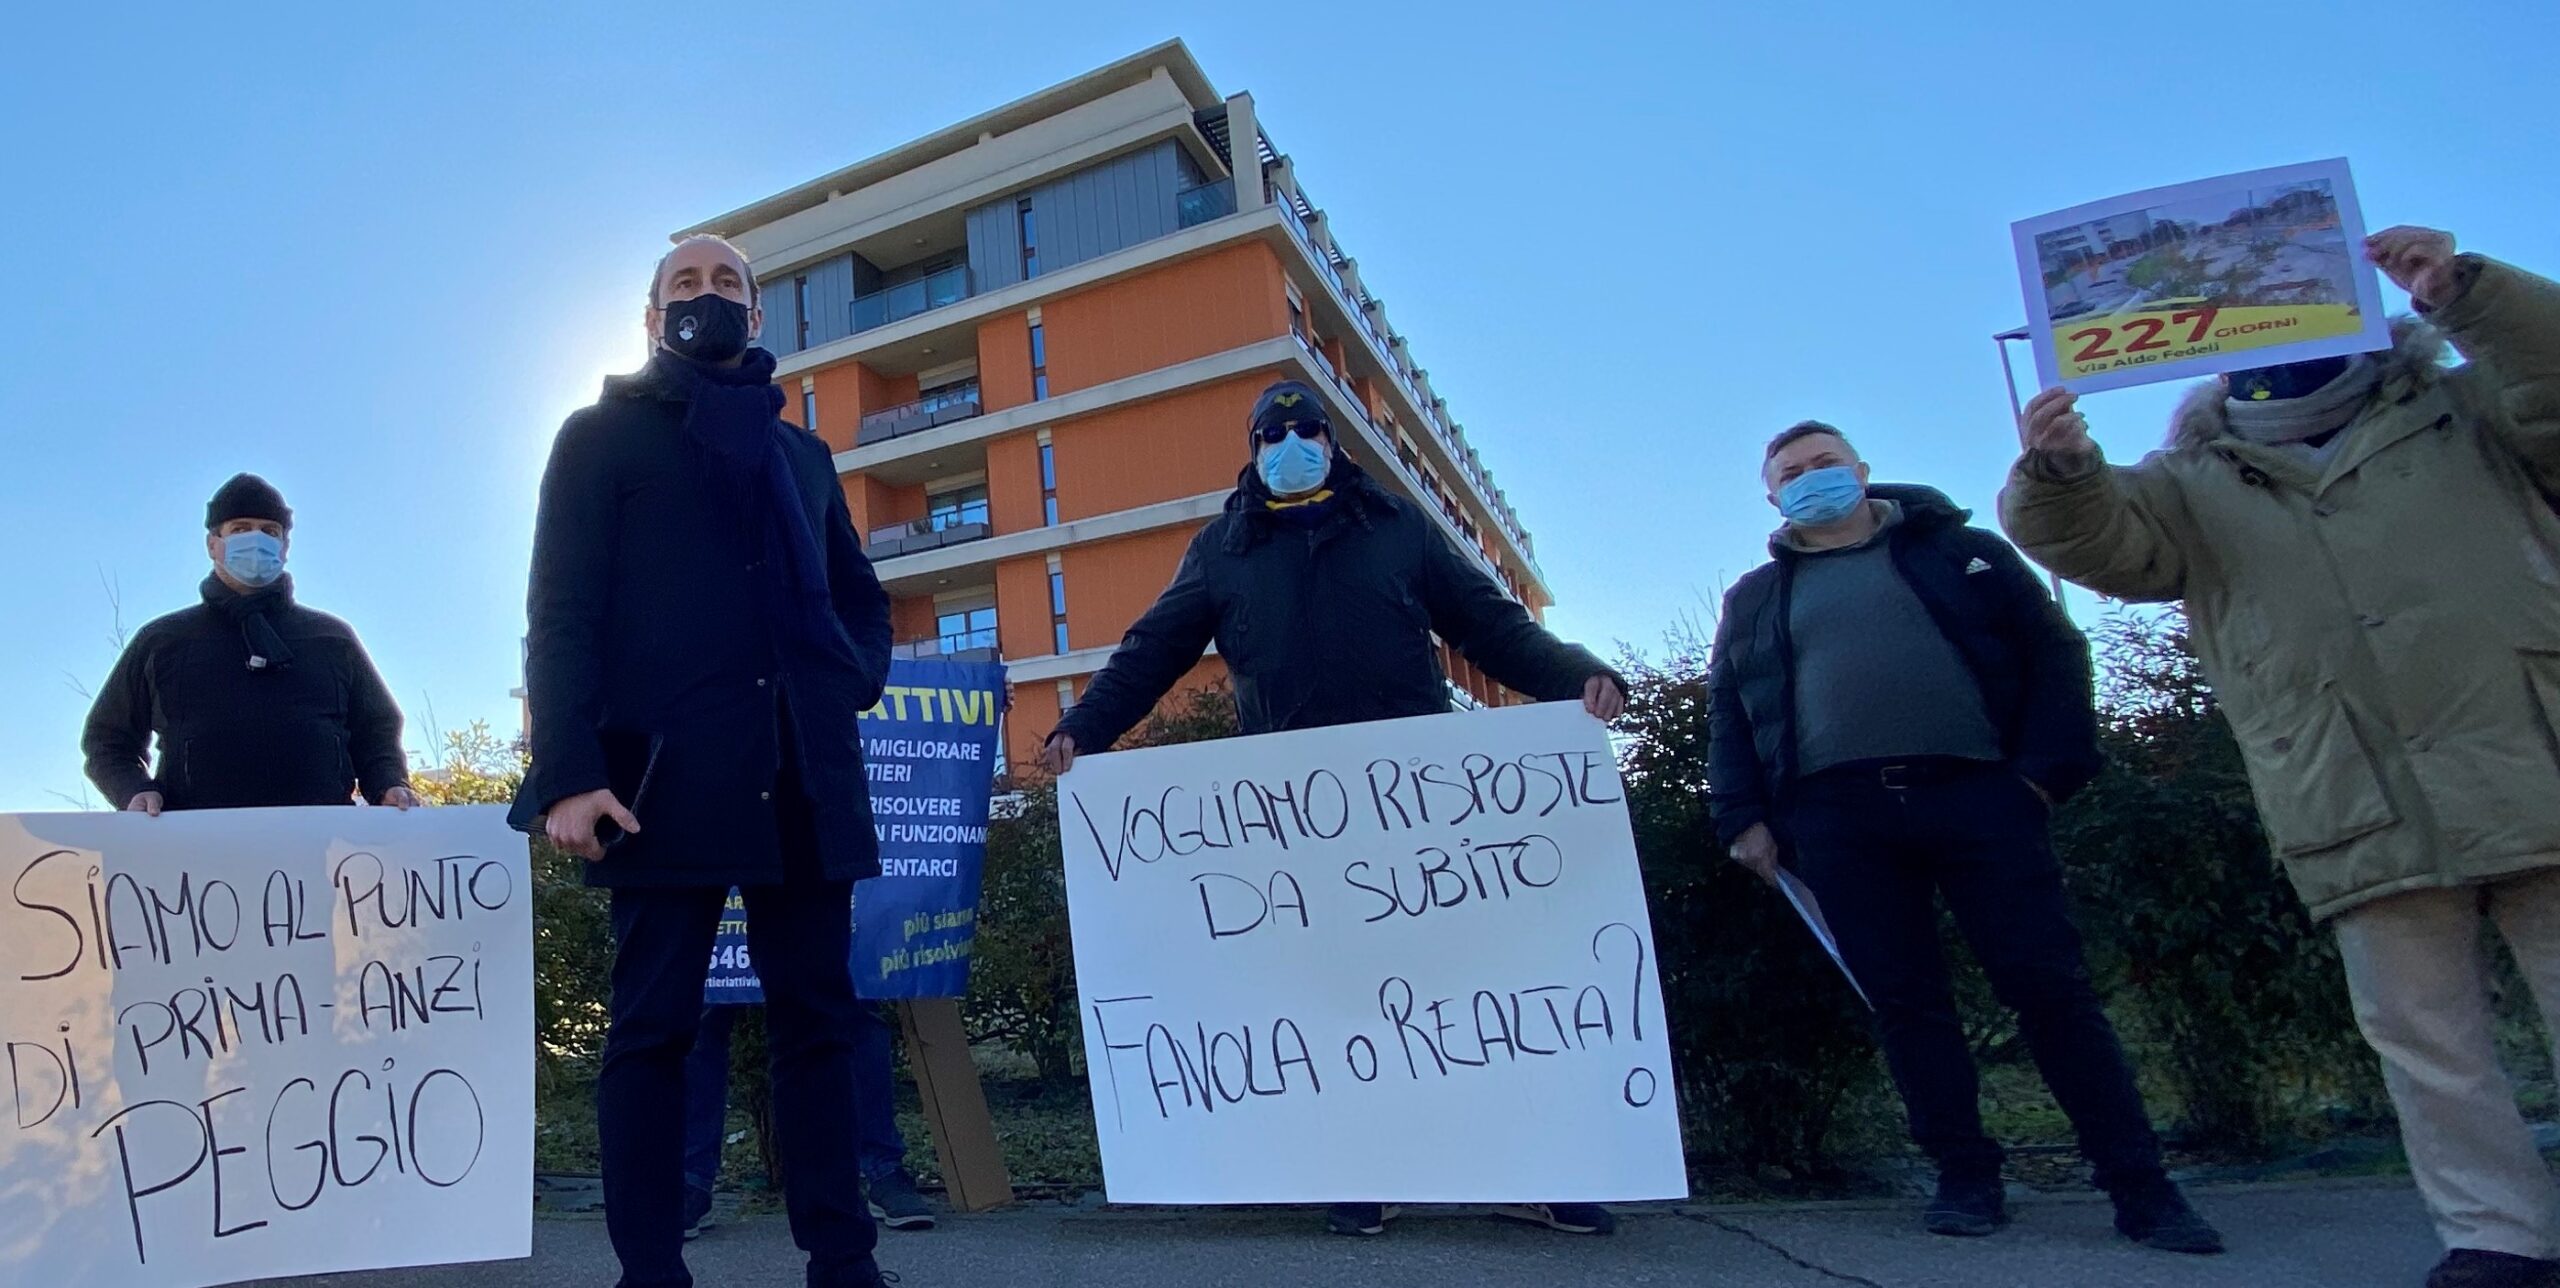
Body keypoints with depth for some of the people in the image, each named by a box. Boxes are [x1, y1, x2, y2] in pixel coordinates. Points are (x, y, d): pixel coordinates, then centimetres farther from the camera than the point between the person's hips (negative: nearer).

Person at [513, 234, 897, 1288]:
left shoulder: (802, 453, 24)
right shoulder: (603, 435, 11)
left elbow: (860, 598, 27)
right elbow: (562, 611, 1)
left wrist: (852, 684, 6)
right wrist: (569, 771, -11)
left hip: (802, 778, 4)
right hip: (666, 776, -4)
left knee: (818, 1019, 3)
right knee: (653, 1026, -1)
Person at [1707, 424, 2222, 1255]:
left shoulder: (1960, 552, 14)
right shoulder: (1755, 599, 18)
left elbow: (2053, 654, 8)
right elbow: (1726, 717, 14)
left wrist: (2048, 768, -4)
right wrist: (1742, 818, 3)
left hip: (1976, 795, -1)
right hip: (1838, 817, 2)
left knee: (2049, 985, -4)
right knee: (1905, 1000, 2)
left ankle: (2140, 1187, 5)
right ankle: (1967, 1179, 12)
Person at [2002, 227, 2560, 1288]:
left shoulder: (2465, 414, 18)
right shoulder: (2192, 486, 16)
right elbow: (2101, 539, -1)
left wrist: (2465, 292, -12)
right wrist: (2061, 474, -24)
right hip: (2366, 821, 1)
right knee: (2423, 1035, 4)